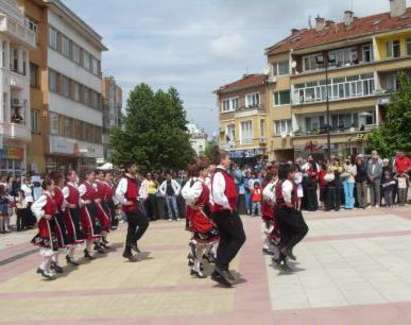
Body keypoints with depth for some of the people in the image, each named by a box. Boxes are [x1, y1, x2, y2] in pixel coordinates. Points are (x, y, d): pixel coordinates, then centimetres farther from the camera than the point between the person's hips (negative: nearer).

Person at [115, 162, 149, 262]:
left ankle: (128, 252, 19)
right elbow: (118, 193, -30)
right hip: (130, 207, -9)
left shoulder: (134, 179, 12)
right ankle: (133, 242, -1)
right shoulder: (124, 180, -17)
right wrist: (125, 202, -21)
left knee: (132, 228, 12)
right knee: (144, 222, -13)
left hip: (134, 206, 9)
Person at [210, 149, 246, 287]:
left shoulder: (223, 174, 13)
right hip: (224, 212, -10)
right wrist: (227, 206, -20)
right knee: (239, 237, -7)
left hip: (224, 212, 10)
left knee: (225, 240, 13)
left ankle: (220, 272, 16)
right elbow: (217, 195, -32)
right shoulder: (219, 175, -19)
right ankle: (222, 265, -7)